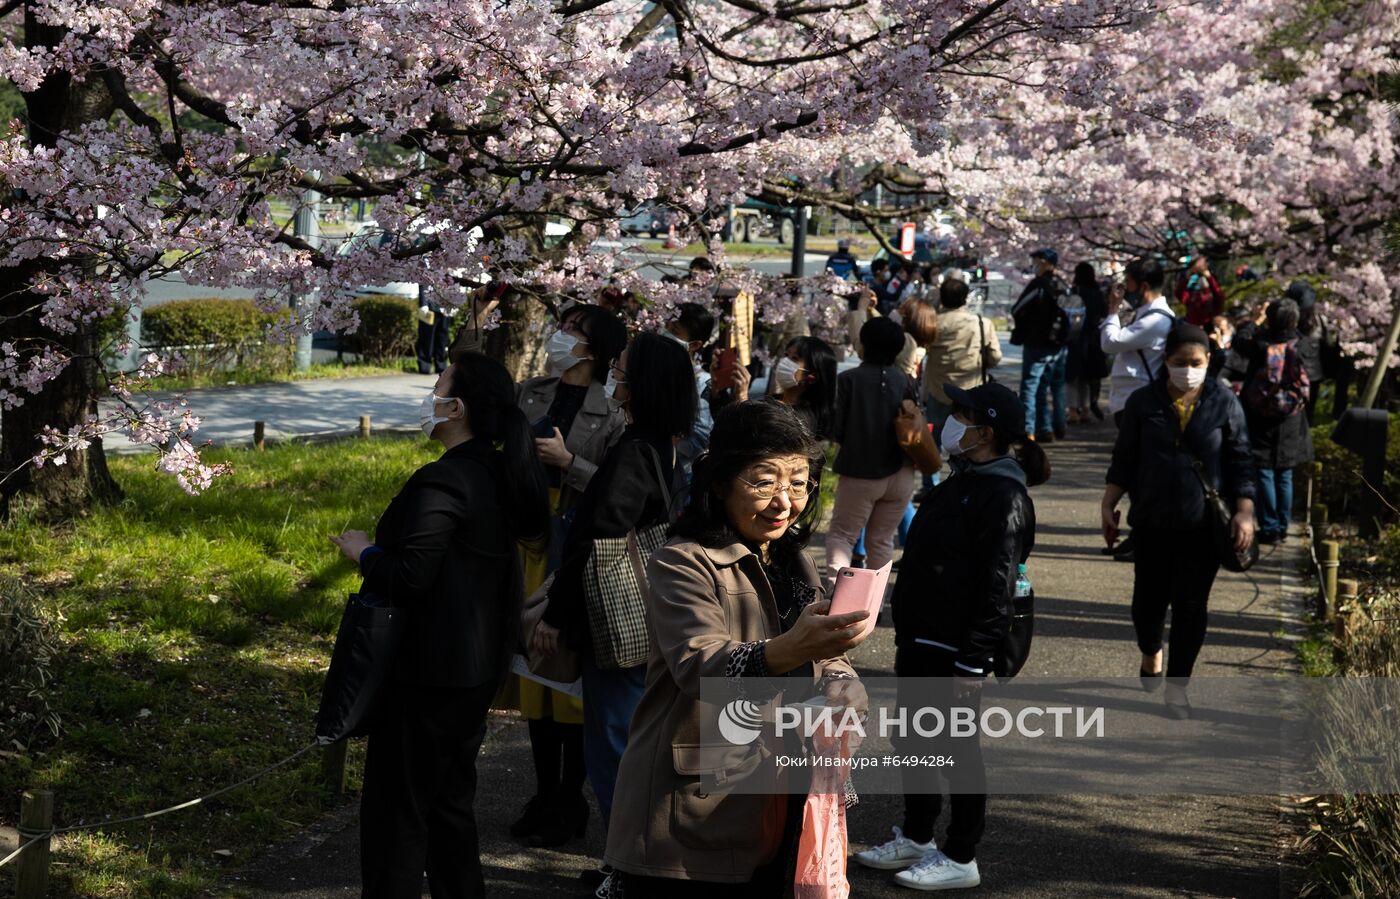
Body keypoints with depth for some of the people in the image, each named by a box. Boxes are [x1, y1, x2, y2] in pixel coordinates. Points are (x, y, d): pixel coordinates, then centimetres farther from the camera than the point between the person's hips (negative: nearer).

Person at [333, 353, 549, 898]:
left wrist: (363, 552, -7)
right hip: (480, 665, 9)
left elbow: (410, 575, -26)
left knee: (397, 806, -1)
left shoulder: (441, 482, -22)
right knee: (450, 798, 20)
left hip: (427, 670, -9)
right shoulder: (500, 475, 7)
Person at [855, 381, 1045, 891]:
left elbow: (996, 587, -22)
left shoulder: (1002, 496, -17)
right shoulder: (960, 483, 14)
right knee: (913, 740, 17)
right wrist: (904, 639, 20)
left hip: (955, 649, -10)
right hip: (921, 640, 10)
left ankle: (960, 859, 12)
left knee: (958, 749, 1)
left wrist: (972, 663, -23)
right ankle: (916, 839, 32)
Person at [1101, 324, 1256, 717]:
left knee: (1191, 606, 2)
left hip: (1203, 526, -1)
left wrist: (1244, 511, -7)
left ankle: (1176, 685, 13)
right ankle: (1151, 653, 41)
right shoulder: (1143, 403, -2)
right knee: (1149, 598, 10)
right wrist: (1108, 505, 0)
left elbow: (1240, 461, 0)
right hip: (1152, 522, 1)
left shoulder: (1224, 403, -3)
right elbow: (1124, 461, 5)